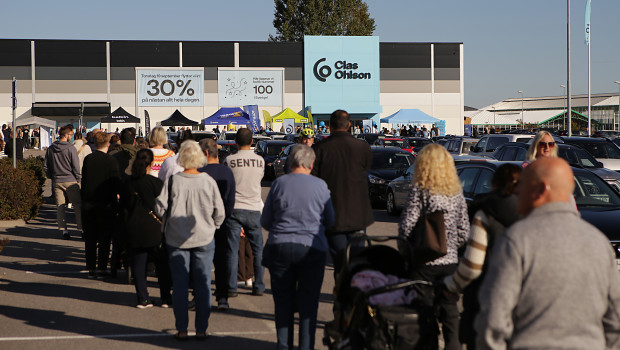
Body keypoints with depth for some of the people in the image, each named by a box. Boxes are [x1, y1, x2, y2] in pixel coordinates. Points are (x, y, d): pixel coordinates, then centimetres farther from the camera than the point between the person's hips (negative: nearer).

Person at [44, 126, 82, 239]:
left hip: (57, 182, 4)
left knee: (60, 206, 6)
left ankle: (63, 229, 4)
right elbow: (76, 166, -10)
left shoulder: (50, 149, 5)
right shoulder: (71, 148, -11)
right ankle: (81, 228, 3)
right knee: (78, 205, 4)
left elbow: (46, 166, 11)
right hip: (70, 181, -4)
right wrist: (78, 179, 1)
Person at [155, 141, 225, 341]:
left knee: (179, 285, 7)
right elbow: (219, 213, -1)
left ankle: (181, 329, 9)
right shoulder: (209, 182, -7)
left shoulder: (173, 181, -10)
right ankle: (201, 329, 11)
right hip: (204, 240, 1)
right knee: (203, 284, 8)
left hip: (177, 239, 0)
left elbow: (160, 208, -7)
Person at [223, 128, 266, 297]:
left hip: (234, 208, -2)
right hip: (253, 208, 2)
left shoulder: (229, 160, -5)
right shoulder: (260, 160, 3)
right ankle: (258, 286, 13)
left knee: (232, 249, 2)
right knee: (258, 249, 12)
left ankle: (231, 287, 1)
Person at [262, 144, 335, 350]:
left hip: (280, 248, 1)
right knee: (308, 302, 6)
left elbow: (265, 221, 5)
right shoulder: (320, 186, -2)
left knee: (283, 302, 10)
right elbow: (330, 220, 8)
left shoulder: (278, 184, -1)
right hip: (311, 248, -1)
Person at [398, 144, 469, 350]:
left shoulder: (420, 190, -8)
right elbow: (464, 230, 6)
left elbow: (407, 225, -11)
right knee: (450, 310, 11)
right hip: (450, 261, 4)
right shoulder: (457, 191, 6)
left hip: (425, 262, -4)